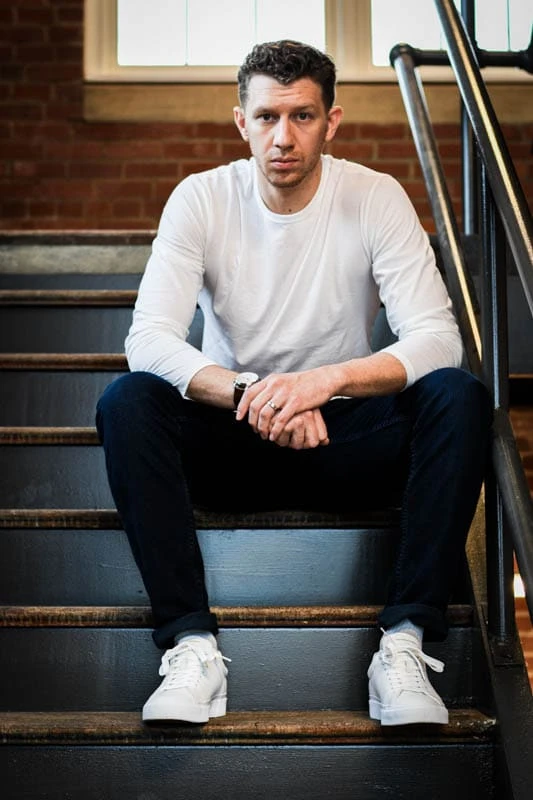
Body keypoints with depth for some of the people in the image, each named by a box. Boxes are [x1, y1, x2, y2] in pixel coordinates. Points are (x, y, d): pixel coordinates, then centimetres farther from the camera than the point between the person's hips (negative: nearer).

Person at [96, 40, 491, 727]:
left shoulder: (376, 198, -8)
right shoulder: (201, 199, -7)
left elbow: (437, 338, -17)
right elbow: (148, 340, -17)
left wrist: (327, 379, -35)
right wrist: (249, 392, -34)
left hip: (343, 439, 0)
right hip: (232, 441, 1)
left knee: (458, 396, -27)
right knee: (125, 402, -28)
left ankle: (405, 641, -27)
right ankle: (190, 643, -28)